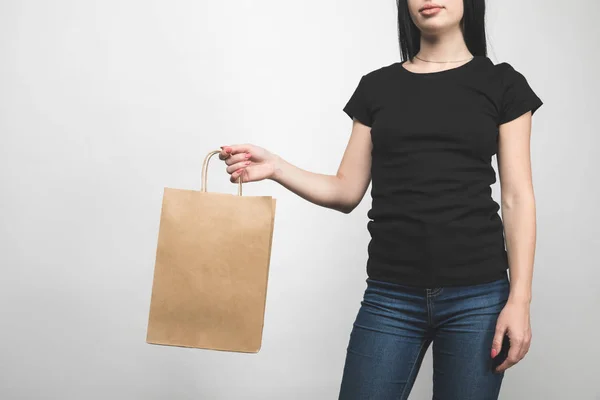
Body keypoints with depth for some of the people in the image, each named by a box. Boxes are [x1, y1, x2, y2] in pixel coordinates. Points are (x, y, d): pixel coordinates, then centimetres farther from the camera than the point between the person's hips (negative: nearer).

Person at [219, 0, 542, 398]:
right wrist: (275, 167, -5)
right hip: (390, 296, 2)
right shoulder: (377, 86, 11)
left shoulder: (502, 84, 5)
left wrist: (520, 298, -7)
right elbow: (347, 192, 10)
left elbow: (517, 198, 1)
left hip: (477, 296, -1)